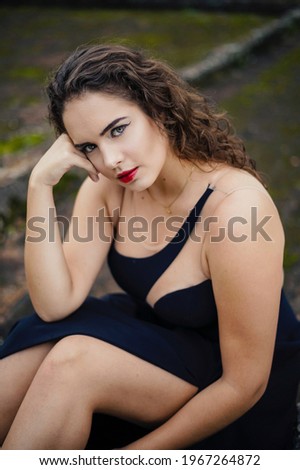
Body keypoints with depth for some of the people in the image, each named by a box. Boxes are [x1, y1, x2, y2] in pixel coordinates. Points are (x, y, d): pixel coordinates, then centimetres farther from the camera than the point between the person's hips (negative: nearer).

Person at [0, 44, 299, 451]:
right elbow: (56, 304, -16)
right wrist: (41, 184, -26)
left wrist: (134, 454, -17)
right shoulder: (107, 187, -9)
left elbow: (246, 385, -24)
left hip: (235, 401, -5)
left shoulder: (235, 207, -30)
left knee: (70, 362, -28)